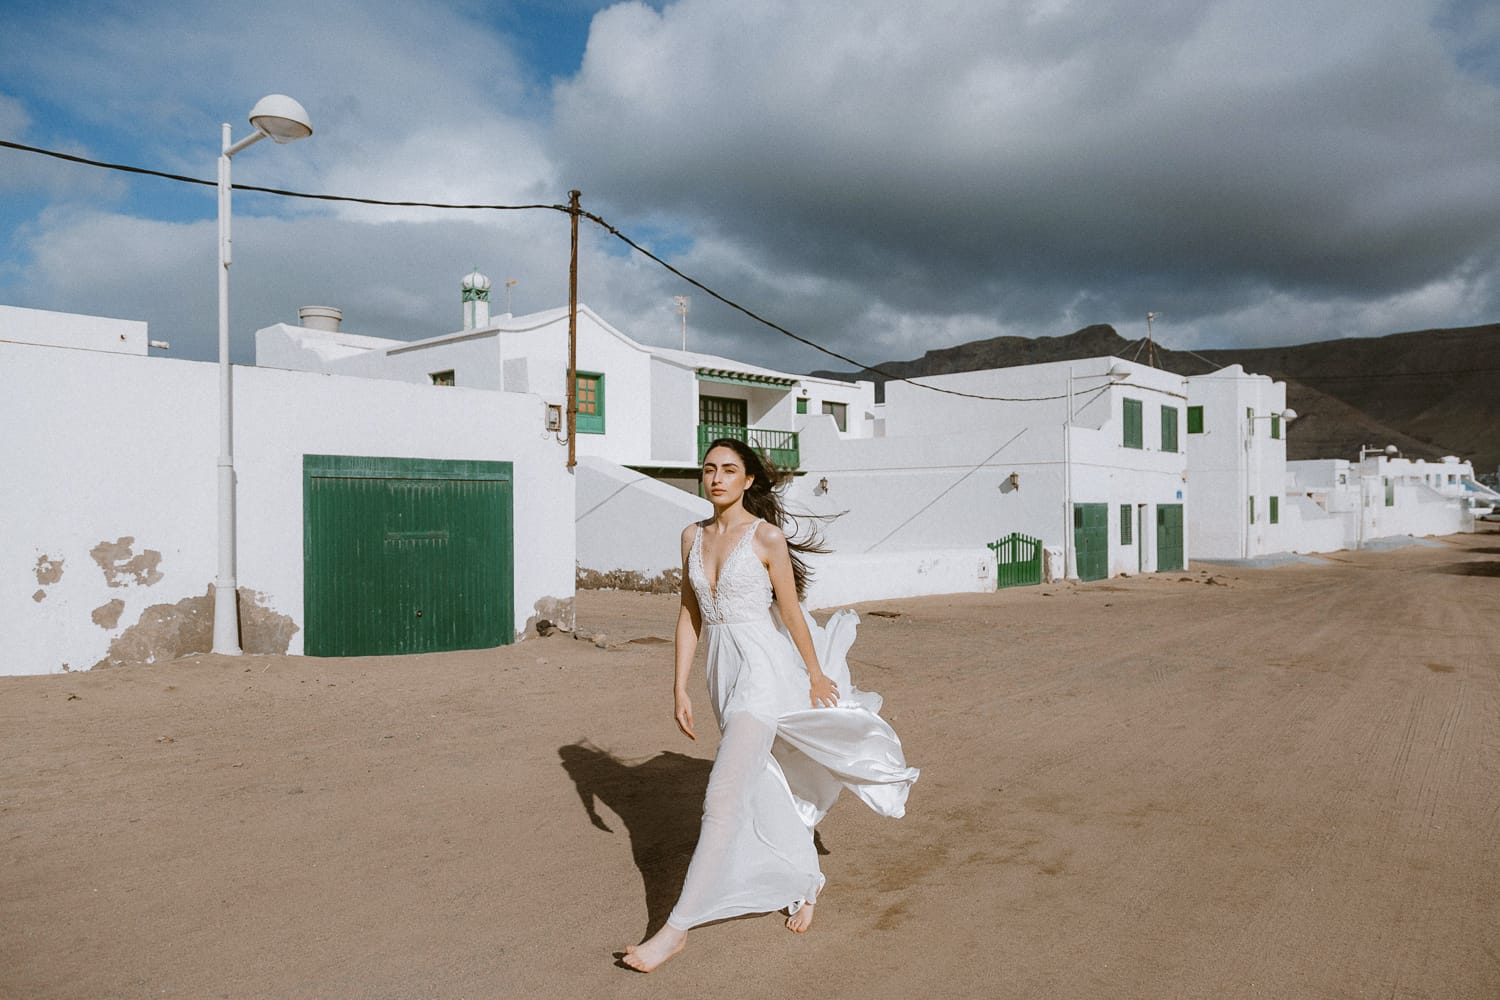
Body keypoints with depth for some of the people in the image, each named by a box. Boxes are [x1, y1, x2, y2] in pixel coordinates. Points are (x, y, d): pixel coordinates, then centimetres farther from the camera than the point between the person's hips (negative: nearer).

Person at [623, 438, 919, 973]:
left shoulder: (767, 537, -10)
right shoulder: (693, 537, 7)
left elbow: (791, 612, -4)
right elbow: (689, 614, 9)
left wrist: (816, 676, 5)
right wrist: (679, 687, 7)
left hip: (762, 671, -6)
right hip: (722, 672, 6)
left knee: (723, 800, -9)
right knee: (769, 793, 18)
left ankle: (677, 927, -2)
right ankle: (806, 883, 39)